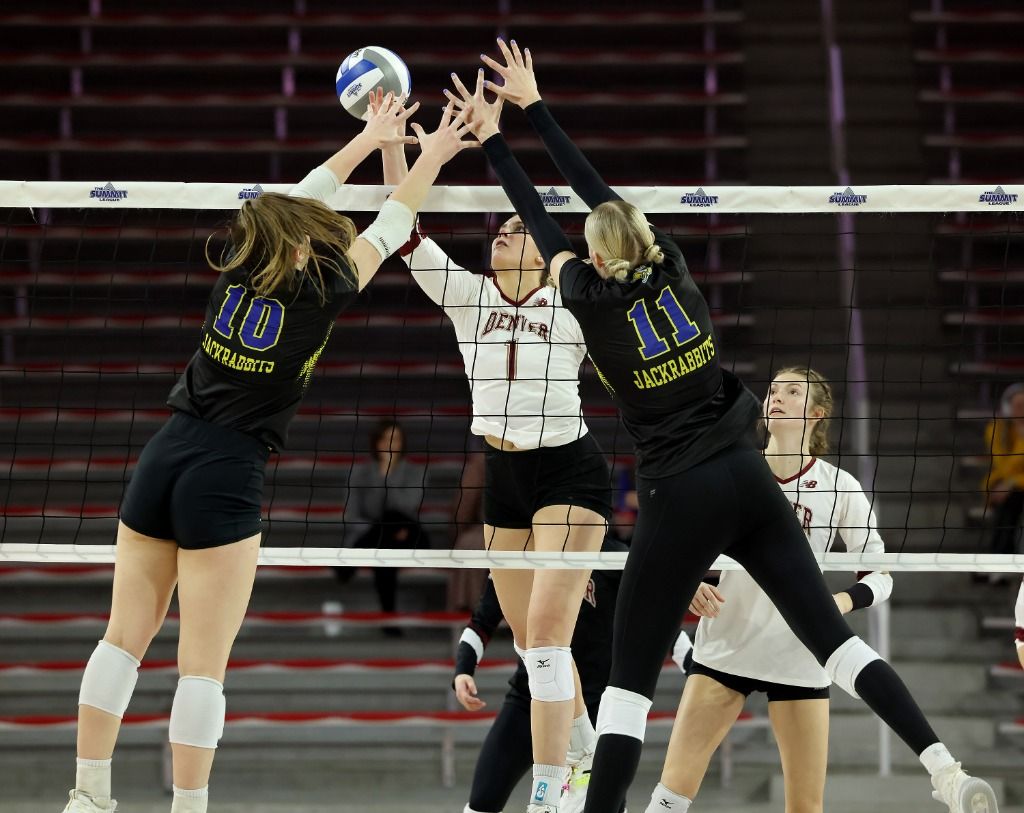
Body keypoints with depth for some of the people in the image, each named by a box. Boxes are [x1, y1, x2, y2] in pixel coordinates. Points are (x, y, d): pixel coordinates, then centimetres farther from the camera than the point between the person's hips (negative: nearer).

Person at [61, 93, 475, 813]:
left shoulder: (238, 267, 5)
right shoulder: (319, 295, -8)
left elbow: (299, 201, 20)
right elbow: (389, 230, 5)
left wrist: (369, 139, 29)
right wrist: (432, 157, 19)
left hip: (163, 458, 6)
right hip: (227, 478, -6)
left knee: (126, 636, 10)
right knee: (204, 664, -3)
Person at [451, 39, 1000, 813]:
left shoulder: (597, 303, -6)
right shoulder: (673, 270, 3)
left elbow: (542, 224, 7)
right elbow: (602, 193, 14)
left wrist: (492, 138, 16)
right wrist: (533, 105, 21)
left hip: (679, 499, -4)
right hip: (749, 479, 4)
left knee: (630, 676, 1)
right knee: (832, 633, 1)